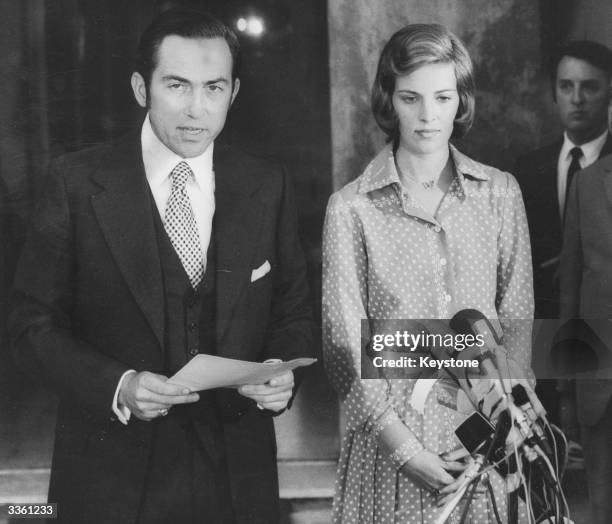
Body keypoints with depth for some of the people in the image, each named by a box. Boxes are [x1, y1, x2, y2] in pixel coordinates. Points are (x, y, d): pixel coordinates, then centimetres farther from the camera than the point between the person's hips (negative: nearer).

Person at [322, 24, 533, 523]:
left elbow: (518, 322, 2)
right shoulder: (351, 209, -5)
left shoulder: (500, 194, 2)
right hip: (391, 441, -2)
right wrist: (403, 445, -13)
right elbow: (345, 343, -6)